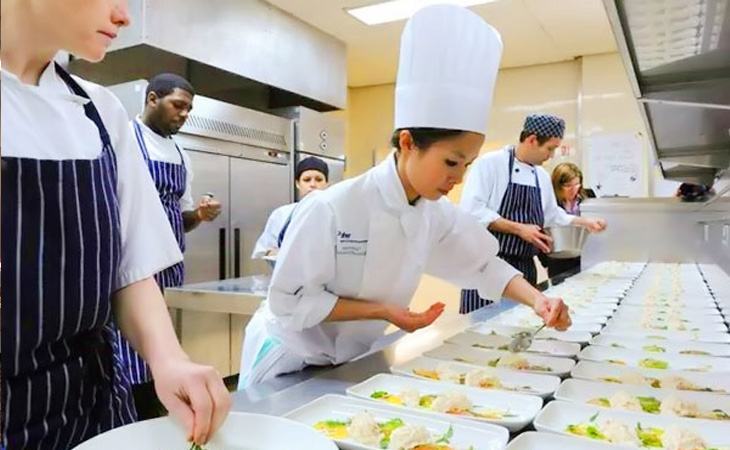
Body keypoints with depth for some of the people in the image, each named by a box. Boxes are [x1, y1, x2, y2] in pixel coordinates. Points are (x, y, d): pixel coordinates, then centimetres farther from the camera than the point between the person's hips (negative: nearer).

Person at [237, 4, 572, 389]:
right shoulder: (329, 209, -30)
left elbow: (483, 265, 0)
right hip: (291, 358, -5)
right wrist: (382, 311, -27)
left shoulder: (437, 214, -11)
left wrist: (537, 300, -16)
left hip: (352, 358, 6)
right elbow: (289, 302, -24)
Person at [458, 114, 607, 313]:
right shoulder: (490, 163, -9)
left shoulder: (542, 176, 14)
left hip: (525, 266, 7)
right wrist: (519, 229, -19)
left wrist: (584, 222, 14)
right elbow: (472, 210, -19)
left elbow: (551, 215, 27)